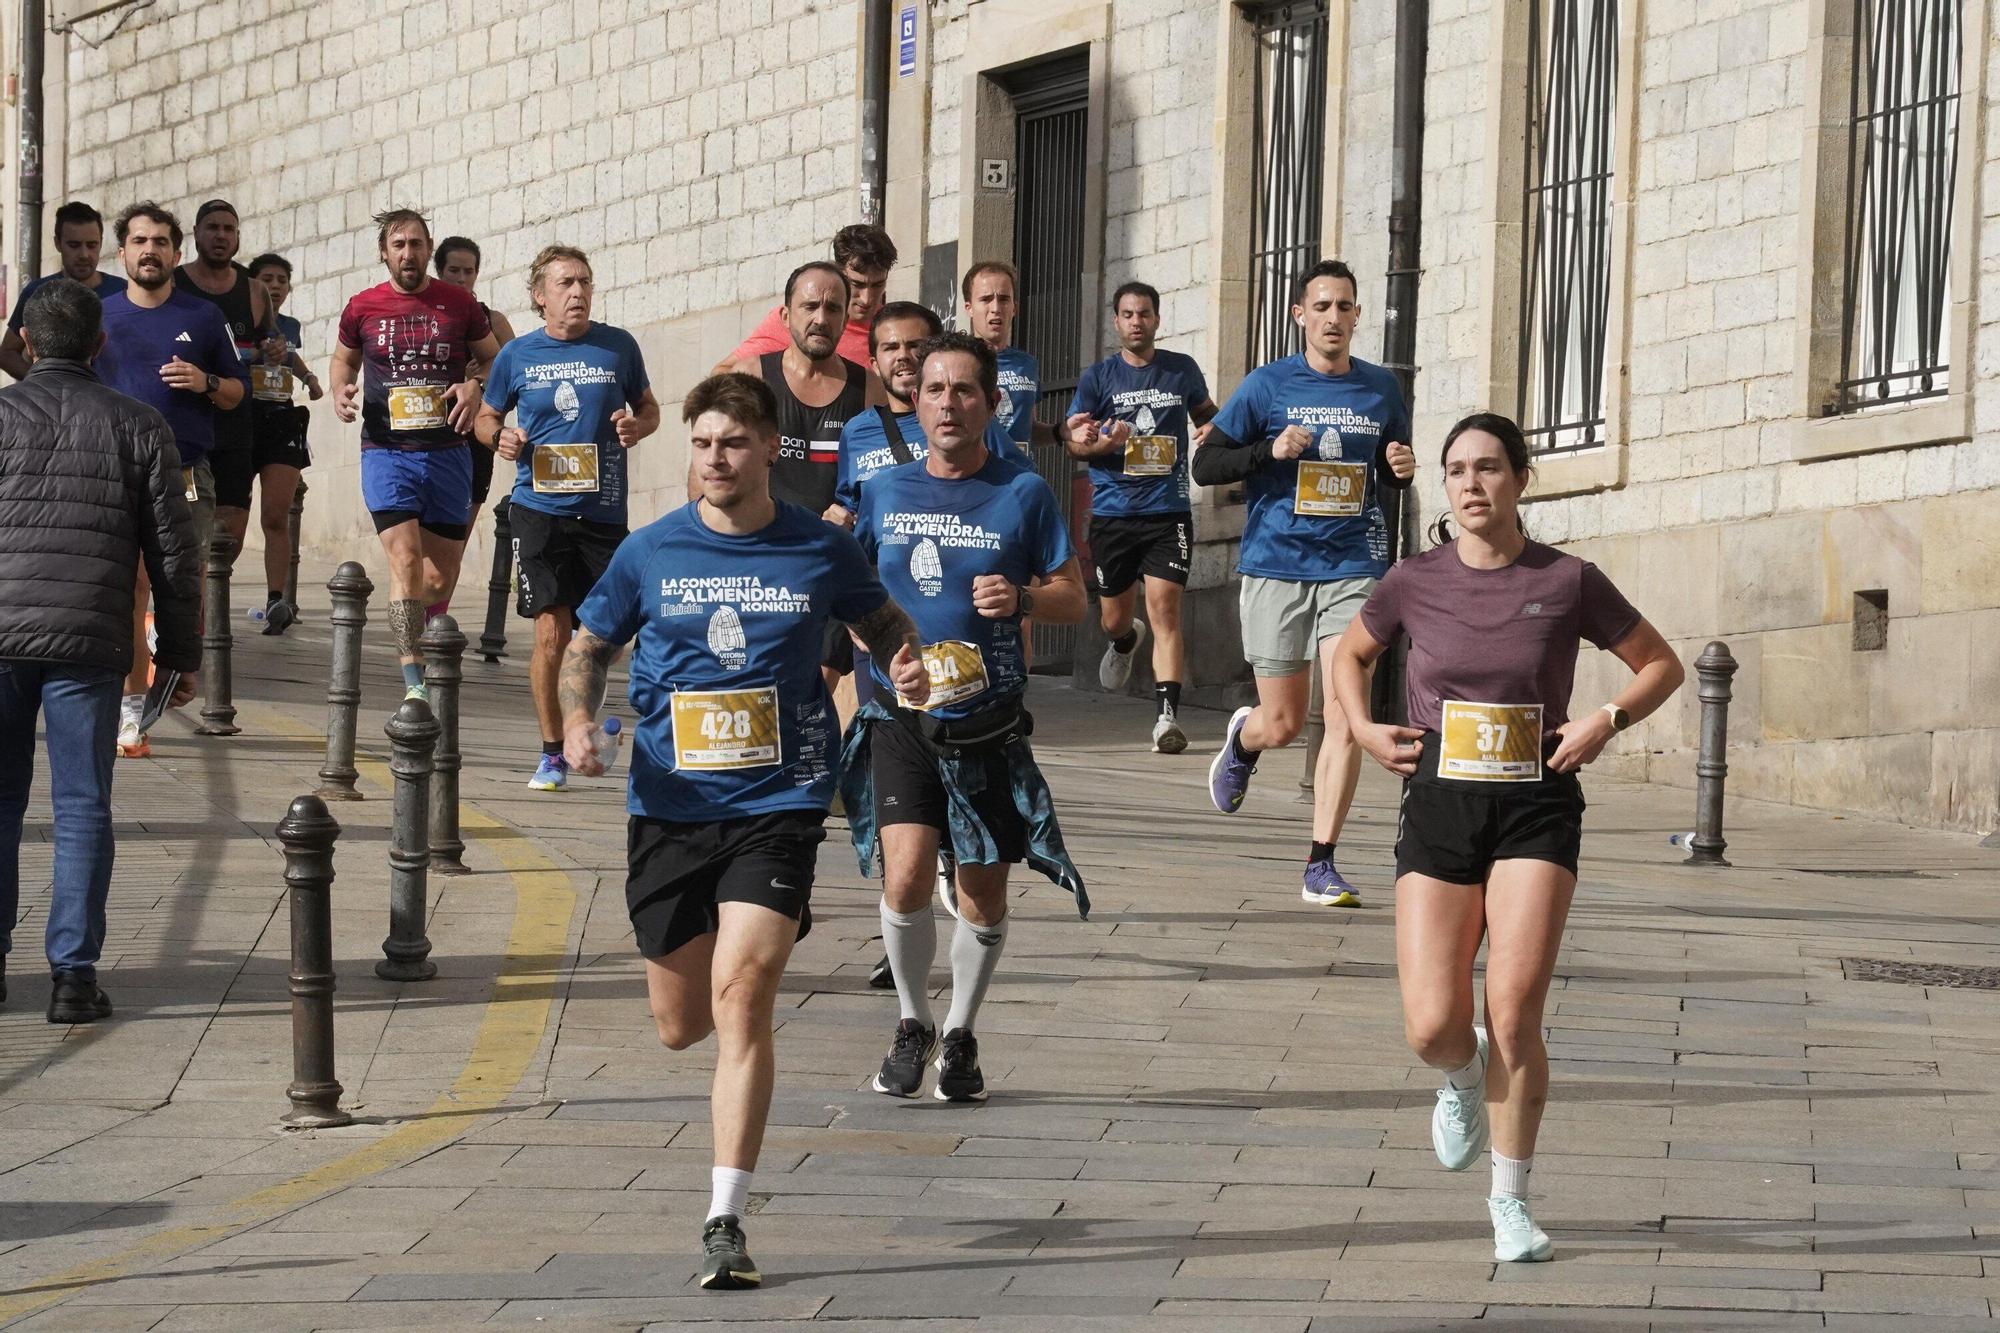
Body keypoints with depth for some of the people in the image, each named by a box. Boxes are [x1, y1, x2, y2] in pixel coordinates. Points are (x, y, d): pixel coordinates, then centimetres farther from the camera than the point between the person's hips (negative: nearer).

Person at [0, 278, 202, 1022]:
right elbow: (173, 551, 4)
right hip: (89, 644, 0)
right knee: (82, 808, 3)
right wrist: (181, 653, 13)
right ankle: (73, 973, -1)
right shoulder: (139, 427, 4)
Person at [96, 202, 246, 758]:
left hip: (188, 476, 1)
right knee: (130, 585, -9)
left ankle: (179, 663, 29)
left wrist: (205, 383, -7)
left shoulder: (204, 317, 9)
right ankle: (132, 706, -5)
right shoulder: (98, 316, 8)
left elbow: (238, 392, 13)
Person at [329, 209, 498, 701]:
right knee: (405, 561, -18)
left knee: (441, 576, 5)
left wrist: (476, 388, -6)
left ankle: (419, 647, 34)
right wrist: (340, 391, 1)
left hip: (448, 453, 2)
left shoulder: (459, 305, 4)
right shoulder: (362, 309, 5)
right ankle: (413, 683, -22)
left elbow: (495, 360, 15)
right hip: (386, 452, -2)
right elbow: (344, 359, 22)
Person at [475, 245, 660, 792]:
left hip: (603, 511, 1)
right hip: (540, 509, -1)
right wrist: (501, 438, -5)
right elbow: (485, 417, 17)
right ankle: (552, 752, 6)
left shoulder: (619, 347, 4)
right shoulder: (517, 355, 4)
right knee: (551, 633, -5)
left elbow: (649, 407, 17)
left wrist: (637, 426, -6)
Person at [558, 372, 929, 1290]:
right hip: (670, 808, 2)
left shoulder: (819, 551, 0)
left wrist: (904, 665, -4)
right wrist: (578, 718, -7)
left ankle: (726, 1222, -15)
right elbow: (588, 644, 13)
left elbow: (882, 619, 18)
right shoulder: (650, 554, 1)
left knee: (739, 1000, -18)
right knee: (681, 1026, 9)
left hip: (777, 806, -2)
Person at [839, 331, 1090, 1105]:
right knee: (907, 873, -17)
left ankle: (960, 1035, 28)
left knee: (983, 898, 6)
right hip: (898, 716, 0)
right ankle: (911, 1024, 6)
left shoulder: (1022, 493, 0)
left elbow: (1074, 600, 2)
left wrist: (1023, 597, -17)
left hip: (988, 722, 0)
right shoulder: (885, 493, 6)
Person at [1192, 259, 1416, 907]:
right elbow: (1205, 465, 0)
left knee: (1346, 717, -12)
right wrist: (1271, 450, -16)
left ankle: (1321, 865, -7)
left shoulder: (1381, 389, 8)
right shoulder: (1267, 386, -1)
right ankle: (1243, 736, 44)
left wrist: (1403, 469, -1)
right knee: (1282, 725, 6)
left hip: (1352, 568, 1)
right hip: (1275, 566, -1)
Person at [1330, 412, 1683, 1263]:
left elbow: (1661, 665, 9)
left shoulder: (1567, 582, -2)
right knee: (1433, 1027, -7)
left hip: (1537, 812, -1)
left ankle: (1511, 1202, 7)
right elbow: (1350, 654, 21)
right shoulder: (1416, 583, 2)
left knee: (1514, 1016, -11)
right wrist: (1362, 728, 4)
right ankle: (1464, 1082, 32)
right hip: (1439, 809, 1)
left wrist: (1607, 720, -8)